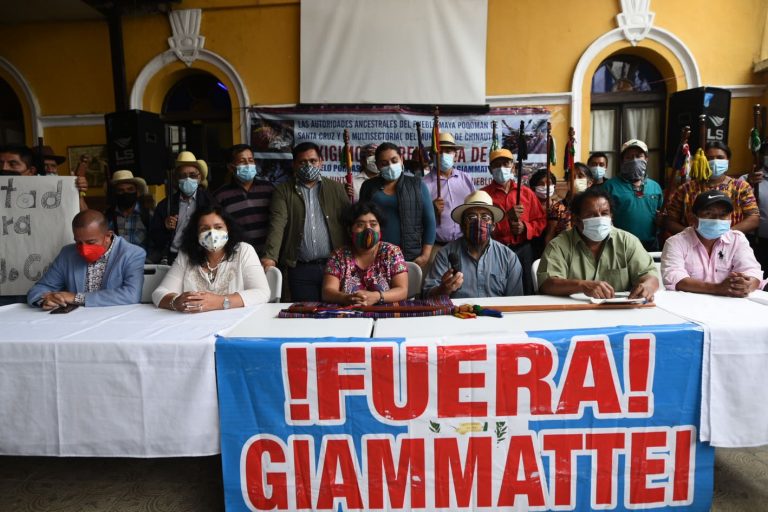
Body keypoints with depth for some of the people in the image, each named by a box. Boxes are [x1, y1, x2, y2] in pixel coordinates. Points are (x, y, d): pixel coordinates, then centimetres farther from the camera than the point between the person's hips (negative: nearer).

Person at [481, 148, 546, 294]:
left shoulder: (526, 192, 10)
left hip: (523, 251, 3)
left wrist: (525, 227, -9)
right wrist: (507, 216, -18)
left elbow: (541, 221, 10)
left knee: (525, 293, 8)